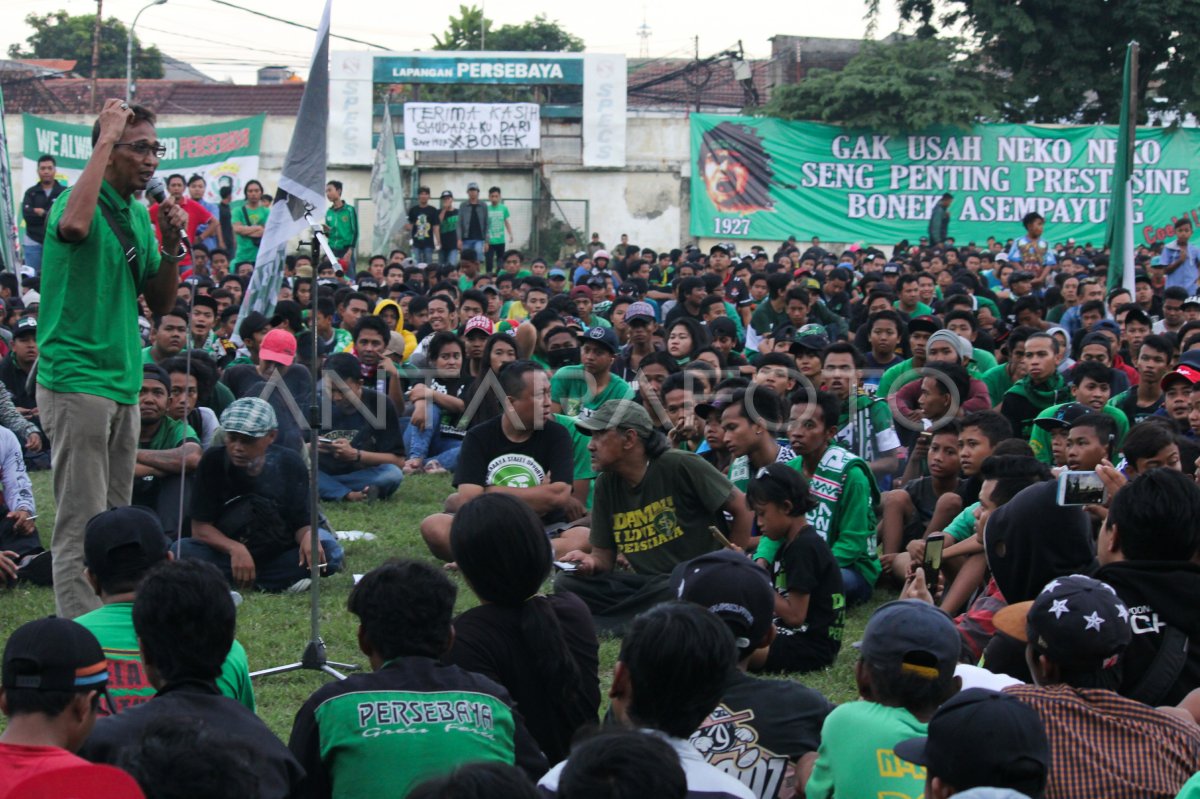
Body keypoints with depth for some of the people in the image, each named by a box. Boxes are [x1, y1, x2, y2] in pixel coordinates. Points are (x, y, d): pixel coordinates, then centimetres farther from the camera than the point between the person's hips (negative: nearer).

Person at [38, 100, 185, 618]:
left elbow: (161, 304, 16)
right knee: (83, 527, -9)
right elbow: (74, 225, -37)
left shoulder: (138, 215, 14)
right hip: (77, 382, -9)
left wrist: (170, 245, -1)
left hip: (123, 382, 9)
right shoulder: (83, 201, -10)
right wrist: (106, 139, -27)